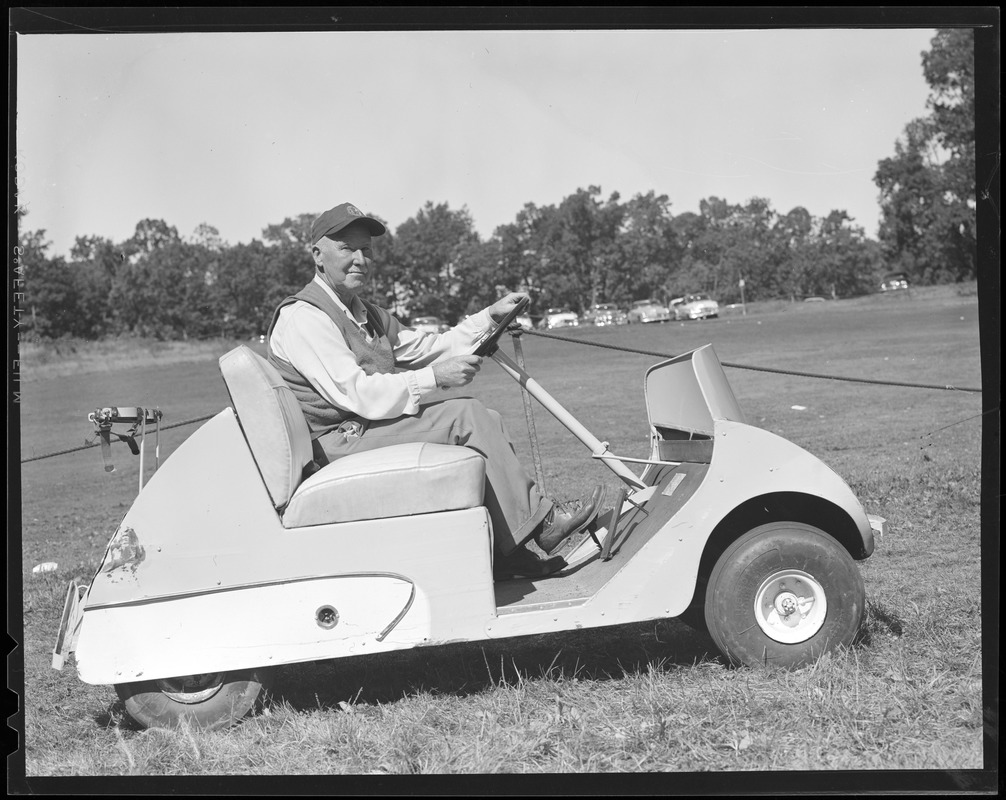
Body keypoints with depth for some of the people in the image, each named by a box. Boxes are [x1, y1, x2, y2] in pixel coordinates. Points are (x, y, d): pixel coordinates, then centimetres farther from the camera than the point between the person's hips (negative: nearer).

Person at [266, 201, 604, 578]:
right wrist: (435, 378, -24)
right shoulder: (302, 317, -13)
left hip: (372, 424, 10)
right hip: (339, 444, -10)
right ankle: (543, 525, -10)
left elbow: (425, 348, 18)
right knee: (466, 417, -18)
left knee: (485, 421, 1)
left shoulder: (367, 314, 20)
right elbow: (356, 394, -23)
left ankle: (506, 554, -6)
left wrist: (490, 317, 9)